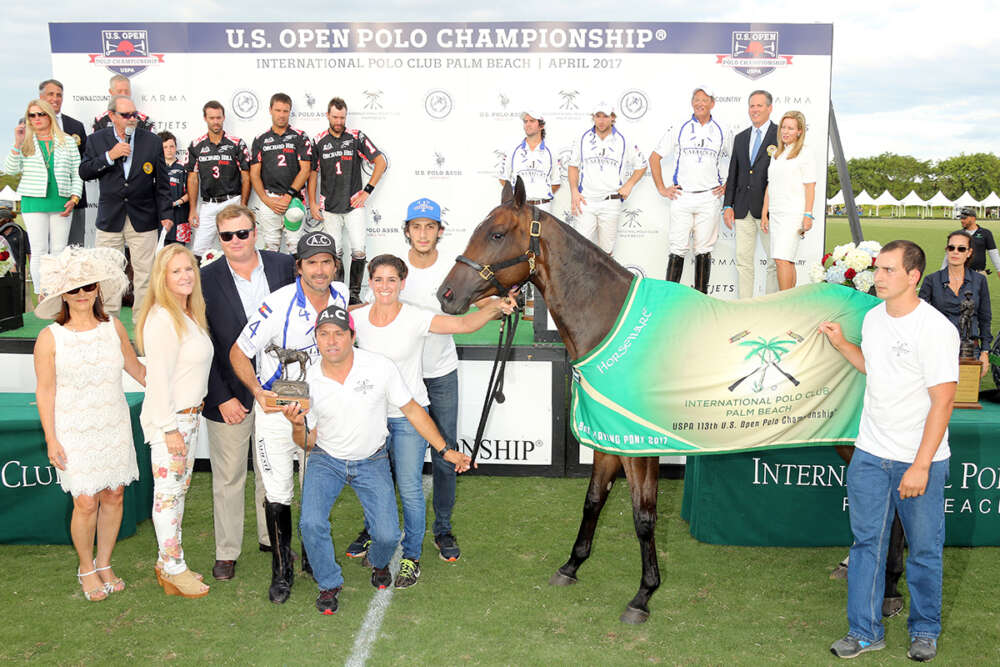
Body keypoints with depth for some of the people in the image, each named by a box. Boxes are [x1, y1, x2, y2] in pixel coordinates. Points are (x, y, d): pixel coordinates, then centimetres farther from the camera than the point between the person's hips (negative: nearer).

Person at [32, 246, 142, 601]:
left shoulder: (114, 328, 1)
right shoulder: (50, 338, -7)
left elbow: (136, 368, 15)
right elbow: (45, 391, -4)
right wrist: (51, 439, -6)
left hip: (114, 426, 3)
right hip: (74, 431, -3)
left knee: (113, 495, 7)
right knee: (86, 502, -3)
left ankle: (104, 564, 26)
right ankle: (86, 568, 20)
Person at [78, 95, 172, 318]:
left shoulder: (152, 141, 3)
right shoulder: (97, 140, 5)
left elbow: (162, 182, 4)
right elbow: (84, 172, -1)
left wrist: (165, 213, 1)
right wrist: (109, 157, -13)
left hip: (143, 218, -1)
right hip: (110, 218, 1)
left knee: (144, 272, 1)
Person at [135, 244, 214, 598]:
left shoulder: (189, 314, 9)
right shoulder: (163, 319, -19)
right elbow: (158, 379, -21)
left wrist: (190, 419, 12)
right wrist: (170, 429, -19)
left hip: (189, 415, 10)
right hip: (168, 420, -10)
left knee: (179, 490, 16)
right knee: (168, 493, 1)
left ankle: (168, 562, 28)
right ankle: (173, 570, 12)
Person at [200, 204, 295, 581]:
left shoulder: (284, 265, -4)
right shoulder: (206, 280, -10)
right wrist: (222, 398, -12)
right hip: (229, 395, -2)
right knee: (228, 478, 10)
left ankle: (270, 537, 37)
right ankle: (226, 552, 26)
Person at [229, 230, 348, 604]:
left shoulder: (342, 296, -5)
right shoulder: (278, 306, -21)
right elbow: (238, 353, -13)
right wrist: (257, 390, -26)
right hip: (275, 407, -4)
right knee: (278, 494, -1)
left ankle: (313, 557, 34)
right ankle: (281, 570, 17)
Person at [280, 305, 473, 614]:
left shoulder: (380, 367, -18)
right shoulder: (308, 381, -12)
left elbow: (412, 410, -5)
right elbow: (308, 442, -1)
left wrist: (445, 450, -5)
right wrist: (297, 426, -25)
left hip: (372, 461, -1)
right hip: (326, 460, 1)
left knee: (387, 535, -11)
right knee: (311, 524, -21)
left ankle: (379, 564, 29)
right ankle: (329, 583, 9)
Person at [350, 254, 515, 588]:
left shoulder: (416, 319, -15)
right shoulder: (357, 318, -4)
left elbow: (465, 324, -24)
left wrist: (495, 307, -40)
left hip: (409, 416, -3)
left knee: (409, 489, 0)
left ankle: (411, 556, 20)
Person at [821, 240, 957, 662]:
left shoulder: (935, 329, -17)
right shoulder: (873, 317, 5)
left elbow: (942, 401, -17)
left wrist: (920, 466, -19)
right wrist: (841, 344, 13)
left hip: (919, 459, -6)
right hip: (870, 453, 6)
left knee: (924, 549, 9)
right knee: (866, 543, 10)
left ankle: (925, 631, 29)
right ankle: (865, 631, 21)